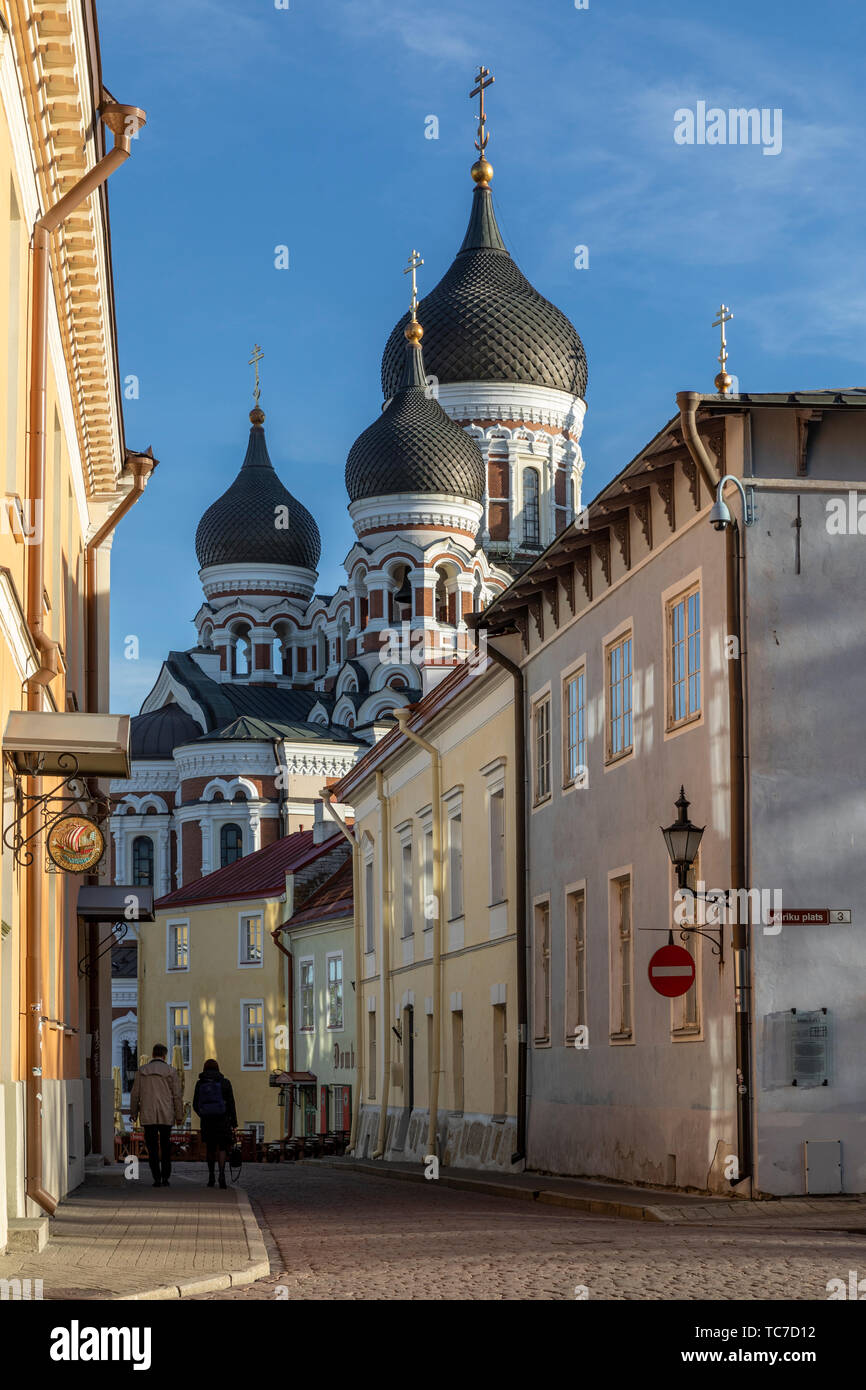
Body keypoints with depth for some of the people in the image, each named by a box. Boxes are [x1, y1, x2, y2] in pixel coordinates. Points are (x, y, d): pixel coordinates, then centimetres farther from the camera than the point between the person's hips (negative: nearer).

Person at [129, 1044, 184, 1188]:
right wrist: (179, 1116, 5)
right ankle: (165, 1177, 7)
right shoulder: (171, 1071, -1)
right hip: (166, 1116, 0)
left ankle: (157, 1178, -4)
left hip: (148, 1116, 0)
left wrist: (134, 1114, 12)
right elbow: (177, 1095, -2)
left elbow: (135, 1094, 4)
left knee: (152, 1148, 3)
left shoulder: (142, 1071, 3)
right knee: (165, 1147, 12)